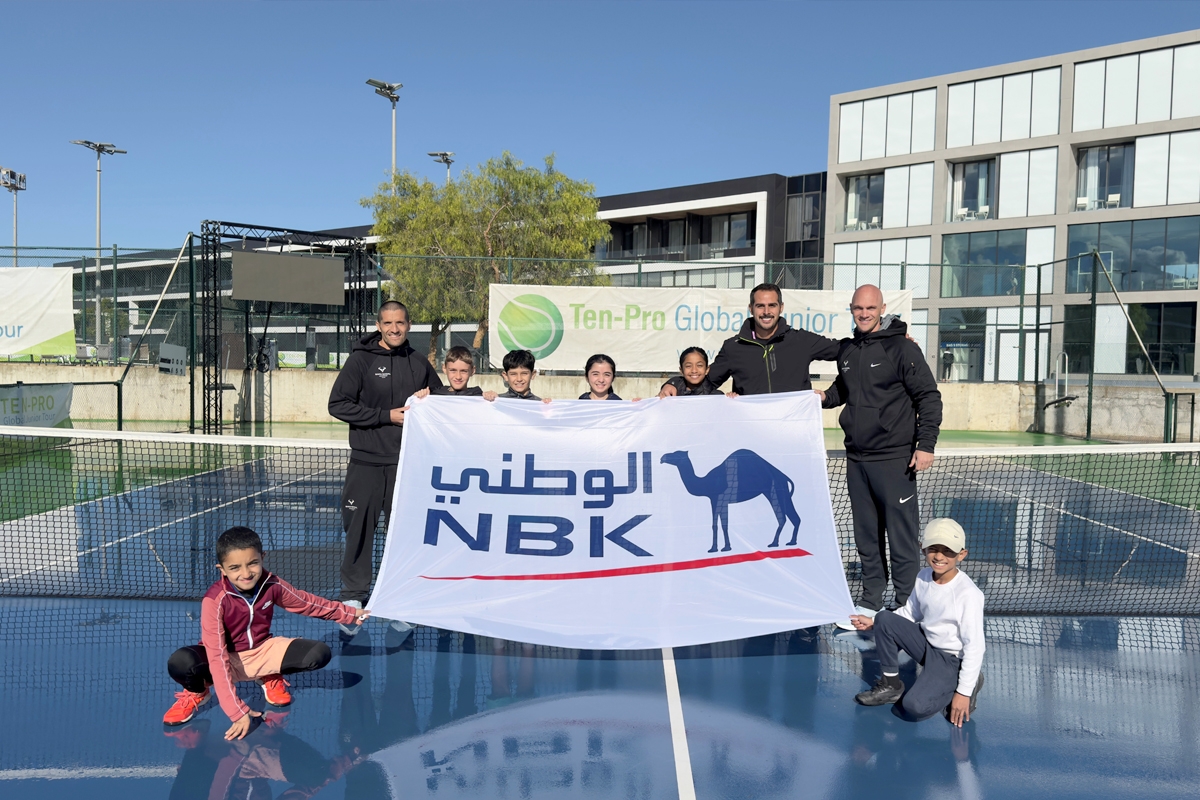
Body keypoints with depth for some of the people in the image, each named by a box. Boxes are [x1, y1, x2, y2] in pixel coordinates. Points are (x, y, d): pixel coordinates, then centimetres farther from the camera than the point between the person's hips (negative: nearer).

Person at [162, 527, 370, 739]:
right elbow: (217, 658, -33)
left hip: (263, 651, 4)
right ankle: (197, 692, 4)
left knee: (319, 653, -19)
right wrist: (237, 711, -37)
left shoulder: (272, 585, -17)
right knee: (180, 663, -35)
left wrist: (349, 613, 11)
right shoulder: (215, 600, -30)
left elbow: (308, 603, 4)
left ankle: (271, 677, 13)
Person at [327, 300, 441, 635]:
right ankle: (353, 598, 15)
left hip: (407, 462, 2)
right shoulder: (362, 359, -1)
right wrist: (387, 416, -13)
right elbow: (338, 404, -7)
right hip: (367, 461, -2)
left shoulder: (419, 363, 9)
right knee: (360, 530, 1)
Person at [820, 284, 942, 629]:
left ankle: (905, 607, 9)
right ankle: (871, 602, 22)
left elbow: (929, 397, -8)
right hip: (856, 459, 6)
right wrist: (825, 397, 6)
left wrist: (926, 444, -15)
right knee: (866, 536, 12)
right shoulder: (846, 350, 11)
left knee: (902, 536, 0)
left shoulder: (902, 348, -7)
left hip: (894, 459, -6)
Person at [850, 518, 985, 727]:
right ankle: (890, 685, 6)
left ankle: (971, 684, 4)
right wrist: (873, 622, -1)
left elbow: (974, 646, -21)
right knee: (884, 619, -11)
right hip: (927, 644, 7)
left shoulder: (968, 594, -25)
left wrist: (964, 692, -20)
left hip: (953, 660, -6)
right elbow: (910, 614, 11)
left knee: (914, 708, -23)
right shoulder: (923, 577, -5)